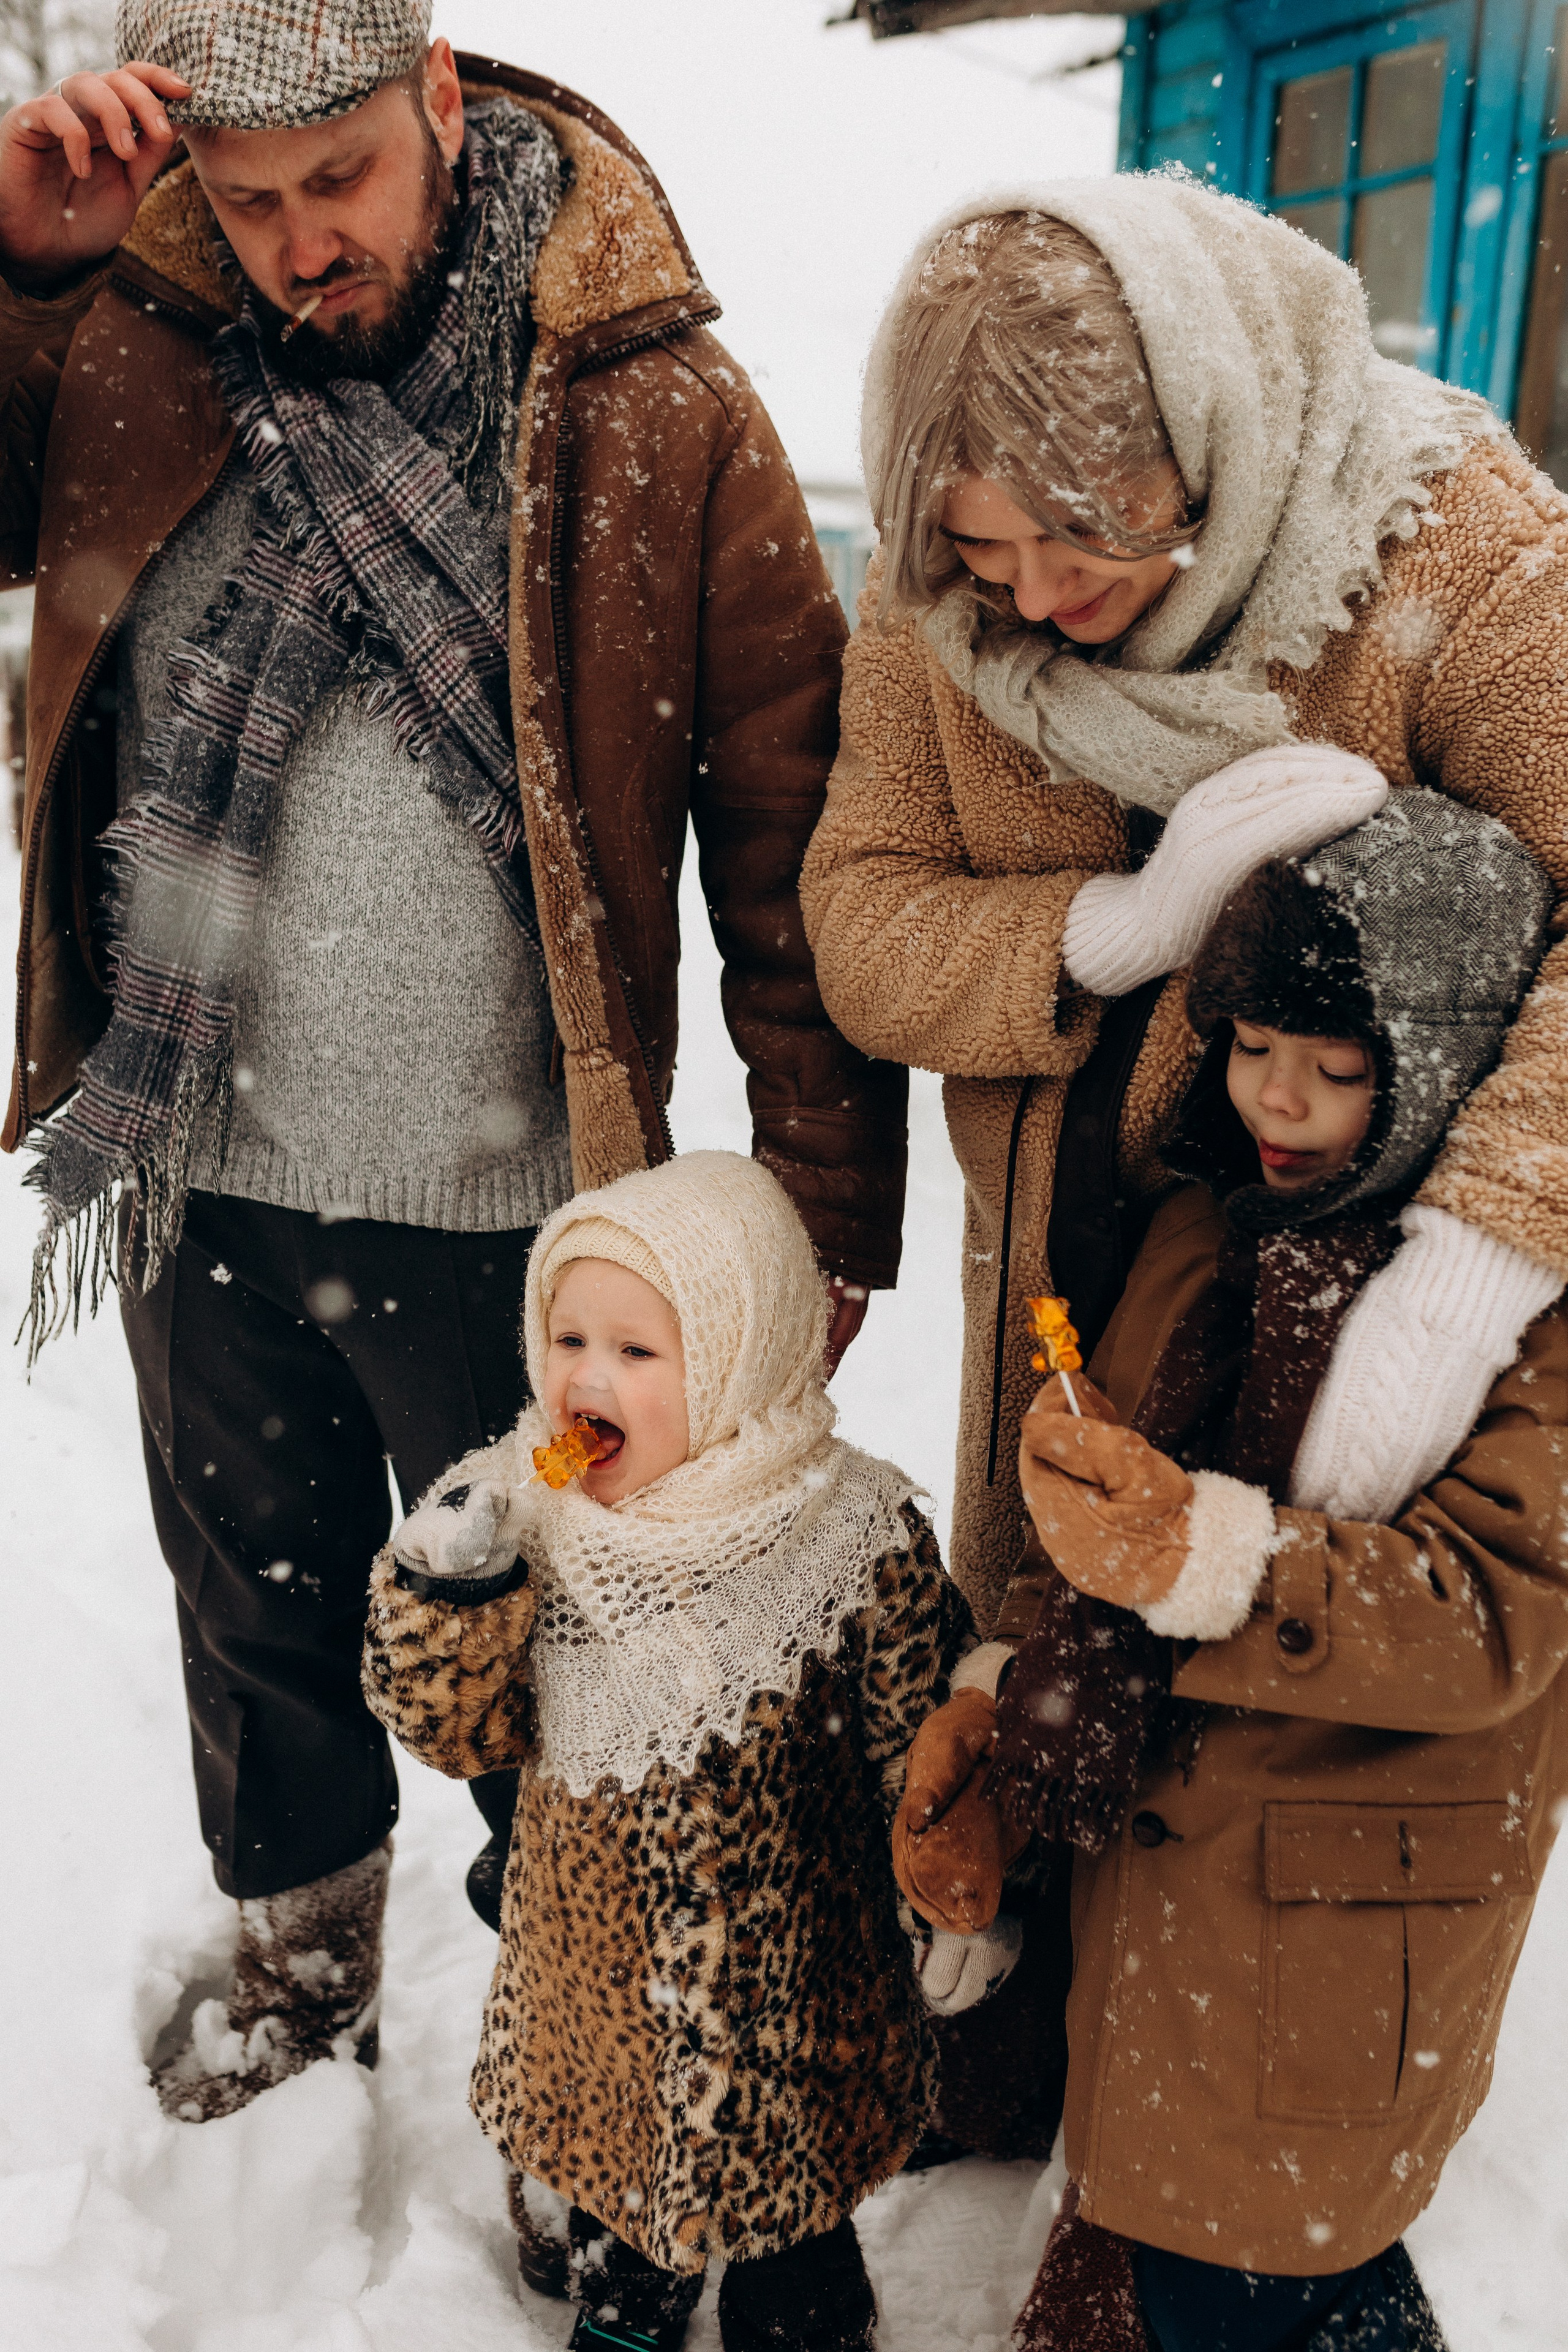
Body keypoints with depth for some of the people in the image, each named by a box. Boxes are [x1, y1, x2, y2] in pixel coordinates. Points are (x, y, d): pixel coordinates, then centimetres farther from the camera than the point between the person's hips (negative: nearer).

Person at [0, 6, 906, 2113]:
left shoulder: (658, 410, -10)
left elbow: (794, 834, -9)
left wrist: (833, 1209, -10)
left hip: (504, 1208, -4)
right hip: (204, 1178, 4)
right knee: (256, 1617, 24)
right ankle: (300, 1978, 52)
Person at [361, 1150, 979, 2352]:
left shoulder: (857, 1536, -23)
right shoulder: (529, 1514, -13)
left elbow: (925, 1742, -12)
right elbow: (461, 1728, -11)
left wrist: (959, 1906, -5)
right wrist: (450, 1580, -26)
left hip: (780, 1986, -3)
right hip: (588, 1964, 3)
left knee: (782, 2209, 21)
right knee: (602, 2159, 27)